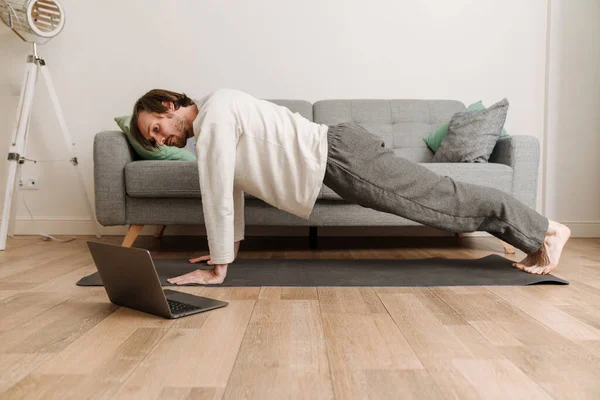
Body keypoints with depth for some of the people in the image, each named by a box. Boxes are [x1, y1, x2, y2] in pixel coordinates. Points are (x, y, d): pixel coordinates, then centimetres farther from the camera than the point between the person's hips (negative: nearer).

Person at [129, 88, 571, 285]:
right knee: (437, 198, 14)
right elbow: (231, 186, 25)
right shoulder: (211, 122, 17)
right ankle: (530, 233, 28)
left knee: (442, 199, 0)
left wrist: (216, 268, -12)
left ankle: (545, 231, 16)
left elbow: (217, 194, -19)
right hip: (337, 155, 9)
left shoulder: (213, 114, -14)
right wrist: (232, 245, 27)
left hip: (340, 157, -9)